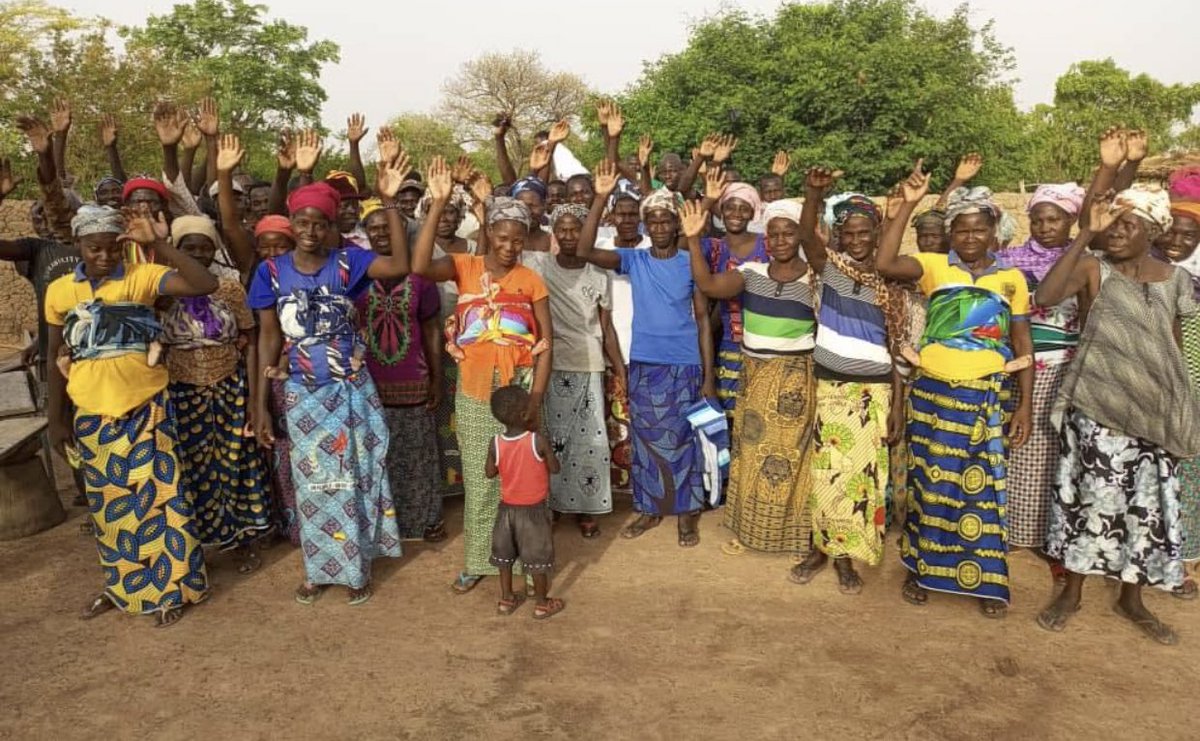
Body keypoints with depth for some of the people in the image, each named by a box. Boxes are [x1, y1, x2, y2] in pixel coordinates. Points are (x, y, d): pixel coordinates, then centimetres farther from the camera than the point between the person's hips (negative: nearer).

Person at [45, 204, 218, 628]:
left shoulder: (142, 277, -5)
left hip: (146, 405, -3)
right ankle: (122, 585, 30)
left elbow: (205, 285, -21)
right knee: (107, 502, 14)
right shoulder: (59, 291, 5)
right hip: (91, 413, 4)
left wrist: (160, 243, -25)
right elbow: (57, 357, 11)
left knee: (155, 494, 0)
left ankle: (170, 588, 13)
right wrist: (56, 418, 11)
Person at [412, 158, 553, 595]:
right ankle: (478, 561, 25)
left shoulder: (531, 281, 0)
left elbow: (546, 341, -1)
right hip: (474, 388, 1)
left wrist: (536, 397, -11)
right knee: (479, 479, 10)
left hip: (519, 385, -1)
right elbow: (420, 266, -20)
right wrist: (438, 204, -23)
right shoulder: (465, 267, 0)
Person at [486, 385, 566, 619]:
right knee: (538, 558, 12)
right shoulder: (538, 441, -23)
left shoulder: (496, 443, -13)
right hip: (534, 510, -3)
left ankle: (506, 599, 33)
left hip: (507, 508, 3)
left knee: (505, 556, 20)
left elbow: (490, 473, -1)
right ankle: (542, 604, 24)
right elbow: (555, 468, -11)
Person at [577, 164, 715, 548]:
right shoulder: (634, 260, 0)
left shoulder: (691, 264, -2)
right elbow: (586, 251, -15)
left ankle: (687, 513, 20)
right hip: (643, 365, 2)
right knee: (645, 439, 11)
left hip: (684, 366, -2)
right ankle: (649, 509, 26)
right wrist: (600, 199, -24)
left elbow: (703, 319, 0)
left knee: (682, 440, 6)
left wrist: (709, 376, -4)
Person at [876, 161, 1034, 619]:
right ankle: (921, 569, 25)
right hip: (931, 392, 0)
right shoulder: (934, 267, 1)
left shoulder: (1011, 279, 4)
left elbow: (1022, 345, 6)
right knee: (929, 483, 9)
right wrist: (909, 204, -18)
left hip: (984, 397, 1)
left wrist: (1025, 407, 2)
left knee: (982, 487, 6)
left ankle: (985, 581, 21)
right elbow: (884, 265, -18)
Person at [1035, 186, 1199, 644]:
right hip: (1098, 405, -3)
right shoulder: (1095, 268, -4)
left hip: (1154, 410, 4)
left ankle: (1131, 598, 25)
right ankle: (1072, 592, 16)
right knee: (1093, 495, 0)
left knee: (1149, 504, 8)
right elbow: (1045, 296, -24)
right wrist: (1086, 233, -23)